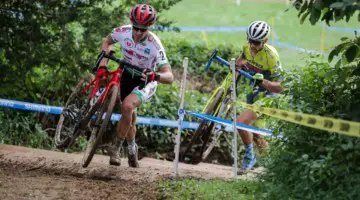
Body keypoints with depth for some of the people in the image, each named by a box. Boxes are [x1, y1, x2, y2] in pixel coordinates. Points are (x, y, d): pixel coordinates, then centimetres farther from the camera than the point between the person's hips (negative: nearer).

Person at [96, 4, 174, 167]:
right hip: (127, 75, 4)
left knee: (127, 106, -30)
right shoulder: (123, 32, -21)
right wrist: (103, 58, -14)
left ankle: (115, 147, -14)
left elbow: (169, 77, -34)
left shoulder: (154, 45, -31)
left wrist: (155, 75, -54)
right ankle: (132, 149, 41)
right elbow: (107, 41, 3)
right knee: (130, 117, 13)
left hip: (146, 81, -4)